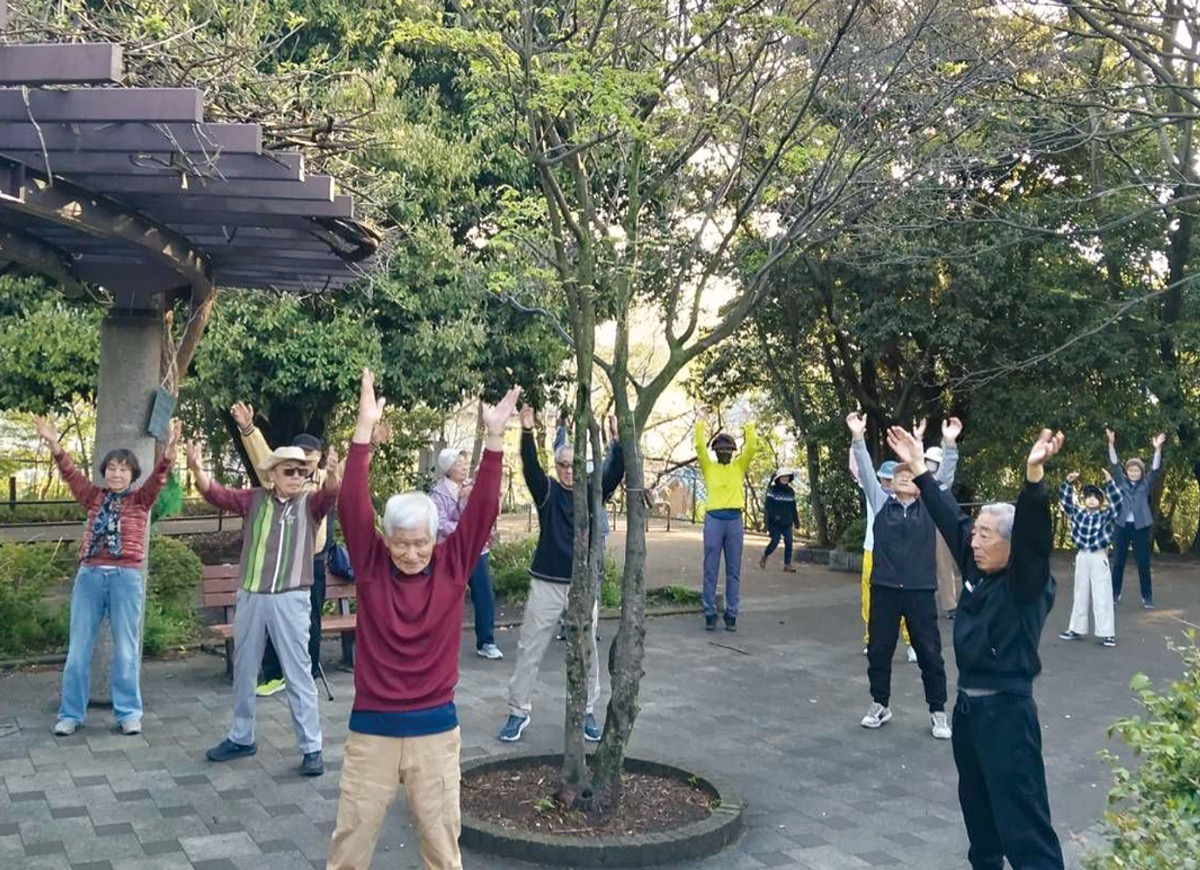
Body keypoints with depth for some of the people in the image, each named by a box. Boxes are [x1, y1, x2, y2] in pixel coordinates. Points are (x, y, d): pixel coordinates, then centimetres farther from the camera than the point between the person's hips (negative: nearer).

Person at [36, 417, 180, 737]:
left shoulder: (140, 499, 5)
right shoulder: (94, 497, 11)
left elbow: (158, 478, -11)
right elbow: (71, 473, -1)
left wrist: (169, 450, -28)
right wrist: (54, 445, -17)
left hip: (127, 577, -2)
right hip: (89, 575, 2)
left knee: (126, 649, 5)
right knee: (78, 647, 7)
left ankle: (128, 712, 14)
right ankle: (71, 713, 17)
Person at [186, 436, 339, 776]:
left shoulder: (310, 503, -2)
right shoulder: (254, 499, 4)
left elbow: (331, 494, -23)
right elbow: (216, 494, -9)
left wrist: (332, 473, -47)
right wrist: (196, 470, -30)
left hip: (290, 600, -3)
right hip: (250, 597, 3)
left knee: (298, 674, 0)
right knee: (243, 671, 16)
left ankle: (312, 747, 7)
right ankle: (242, 737, 32)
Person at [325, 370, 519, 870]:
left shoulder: (452, 566, -3)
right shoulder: (371, 565, -4)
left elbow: (482, 508, -10)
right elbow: (352, 506, -14)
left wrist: (495, 437, -19)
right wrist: (365, 430, -22)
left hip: (435, 728, 1)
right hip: (372, 727, 0)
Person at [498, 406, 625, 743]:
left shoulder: (593, 493, 4)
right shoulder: (547, 491, 0)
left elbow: (615, 471, -12)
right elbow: (530, 466, -16)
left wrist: (619, 440, -28)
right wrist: (527, 432, -33)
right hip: (546, 583, -1)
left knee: (587, 652, 8)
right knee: (529, 650, 4)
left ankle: (588, 712, 23)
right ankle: (518, 712, 16)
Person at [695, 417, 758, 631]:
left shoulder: (739, 467, 12)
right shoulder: (709, 467, 9)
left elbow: (751, 448, 1)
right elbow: (700, 447, -4)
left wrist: (750, 429, -5)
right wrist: (700, 427, -10)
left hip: (735, 520, 1)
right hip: (713, 519, -1)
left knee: (734, 571, 4)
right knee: (711, 571, 1)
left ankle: (731, 614, 9)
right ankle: (710, 613, 7)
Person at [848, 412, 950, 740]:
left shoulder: (930, 506, 7)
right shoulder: (881, 503, 7)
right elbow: (866, 472, -2)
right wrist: (858, 438, -14)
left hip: (920, 590, -1)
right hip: (884, 588, 1)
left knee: (929, 652, 3)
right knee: (879, 650, 8)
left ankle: (938, 712, 15)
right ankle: (880, 705, 24)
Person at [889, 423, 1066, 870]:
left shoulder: (1026, 585, -14)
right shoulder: (976, 569, 5)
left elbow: (1032, 532, -31)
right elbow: (950, 518, 10)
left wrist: (1034, 473, -46)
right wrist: (919, 467, 12)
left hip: (1007, 711, -8)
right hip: (968, 706, 8)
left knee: (1022, 819, -7)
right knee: (976, 807, 22)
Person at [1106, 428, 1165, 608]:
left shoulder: (1146, 484, 4)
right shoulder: (1121, 482, 5)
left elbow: (1156, 469, -8)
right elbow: (1114, 464, -4)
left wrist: (1158, 448, -22)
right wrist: (1111, 443, -17)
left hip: (1141, 527, -1)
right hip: (1122, 525, 1)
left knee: (1143, 563, 2)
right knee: (1118, 561, 7)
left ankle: (1147, 597, 8)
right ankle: (1115, 593, 16)